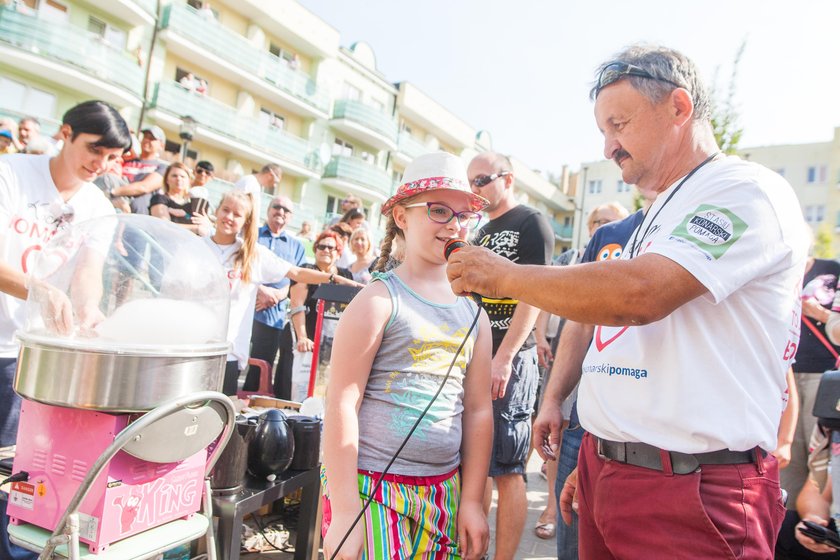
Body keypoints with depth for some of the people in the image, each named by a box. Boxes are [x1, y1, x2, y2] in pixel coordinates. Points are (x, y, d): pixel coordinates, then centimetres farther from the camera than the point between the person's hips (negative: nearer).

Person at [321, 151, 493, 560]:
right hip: (372, 487, -5)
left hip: (443, 493, 5)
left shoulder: (472, 312, 6)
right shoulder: (378, 301, -9)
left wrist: (471, 501, 6)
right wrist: (344, 513, -13)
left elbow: (478, 410, 8)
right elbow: (341, 405, -12)